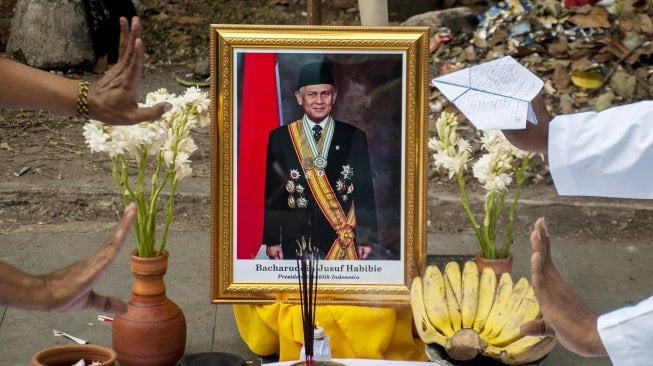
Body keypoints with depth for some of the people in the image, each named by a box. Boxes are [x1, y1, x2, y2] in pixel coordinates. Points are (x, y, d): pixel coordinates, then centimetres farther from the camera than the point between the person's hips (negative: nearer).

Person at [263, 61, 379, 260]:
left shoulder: (354, 137, 5)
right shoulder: (279, 138, 5)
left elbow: (366, 192, 5)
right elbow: (272, 194, 6)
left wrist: (367, 239, 1)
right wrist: (272, 240, 1)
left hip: (342, 242, 0)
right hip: (294, 243, 0)